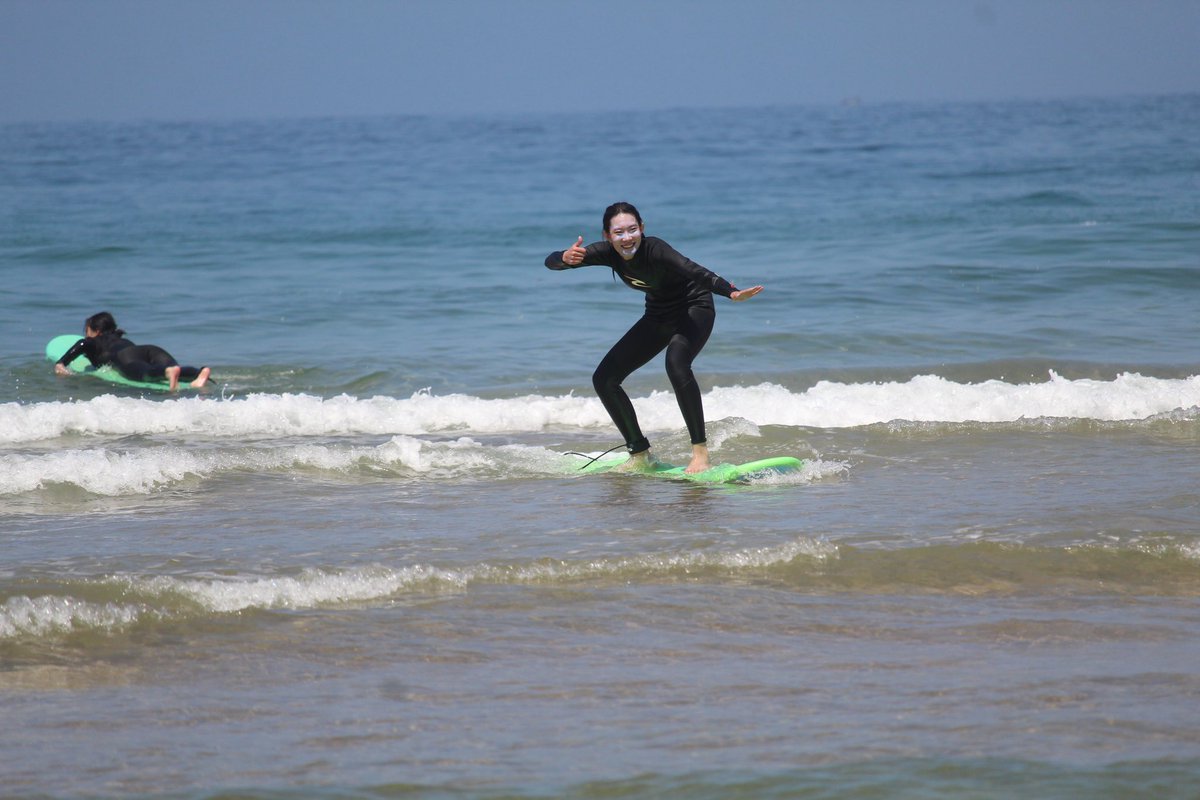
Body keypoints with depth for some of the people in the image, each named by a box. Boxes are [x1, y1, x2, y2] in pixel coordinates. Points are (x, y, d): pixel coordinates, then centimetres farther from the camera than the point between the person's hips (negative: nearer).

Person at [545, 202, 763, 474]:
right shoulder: (609, 253, -15)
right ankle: (640, 454, 13)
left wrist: (732, 293, -66)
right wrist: (566, 258, -43)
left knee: (676, 363, -36)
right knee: (604, 379, 1)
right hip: (658, 316, 7)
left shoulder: (654, 250, -32)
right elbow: (551, 262, -18)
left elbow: (694, 271, -48)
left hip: (694, 308, -7)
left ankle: (701, 452, -30)